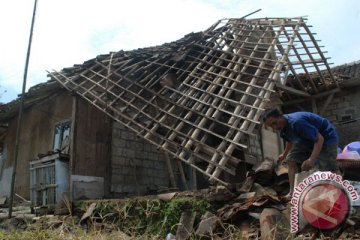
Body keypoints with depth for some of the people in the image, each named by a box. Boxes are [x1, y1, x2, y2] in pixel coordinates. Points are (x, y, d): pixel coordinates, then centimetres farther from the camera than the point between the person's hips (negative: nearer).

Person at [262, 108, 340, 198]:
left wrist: (312, 159, -44)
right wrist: (284, 154, 32)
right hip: (308, 141, 9)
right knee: (291, 159, 0)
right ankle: (292, 193, 2)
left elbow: (319, 139, -35)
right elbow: (290, 140, 18)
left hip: (326, 139, -9)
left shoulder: (297, 122, -35)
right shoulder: (283, 127, -5)